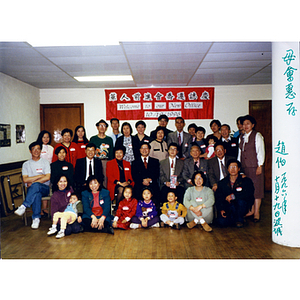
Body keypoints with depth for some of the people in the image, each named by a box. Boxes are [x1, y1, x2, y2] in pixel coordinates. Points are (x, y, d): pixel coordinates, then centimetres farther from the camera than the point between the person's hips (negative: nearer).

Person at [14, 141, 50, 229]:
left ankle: (23, 206, -38)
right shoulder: (26, 164, 14)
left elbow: (47, 177, -5)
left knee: (35, 185, -38)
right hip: (31, 189, 1)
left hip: (44, 188, -1)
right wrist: (40, 176, -6)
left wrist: (32, 183, -10)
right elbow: (25, 180, 0)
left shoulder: (45, 162, 10)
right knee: (37, 194, -37)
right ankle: (36, 218, -35)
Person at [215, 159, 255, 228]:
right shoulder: (222, 183, 4)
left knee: (241, 200, -34)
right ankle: (235, 220, 8)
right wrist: (221, 209, -15)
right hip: (227, 208, 1)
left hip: (242, 207, -1)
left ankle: (240, 219, -5)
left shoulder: (246, 181, -4)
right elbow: (218, 198, 2)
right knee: (221, 221, -26)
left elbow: (249, 193, -22)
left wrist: (233, 196, -26)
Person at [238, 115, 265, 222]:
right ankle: (251, 210, 16)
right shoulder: (241, 137, 15)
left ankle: (256, 212, 3)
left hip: (255, 167, -5)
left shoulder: (257, 136, -1)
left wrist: (260, 166, -12)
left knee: (256, 188, -3)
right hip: (244, 167, 5)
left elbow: (260, 152, -5)